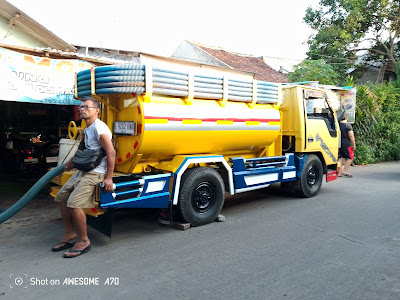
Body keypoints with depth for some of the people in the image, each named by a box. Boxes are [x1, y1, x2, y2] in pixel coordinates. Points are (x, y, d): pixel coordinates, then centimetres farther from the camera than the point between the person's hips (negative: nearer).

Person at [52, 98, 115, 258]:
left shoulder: (99, 127, -16)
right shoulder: (87, 129, 15)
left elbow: (111, 152, -22)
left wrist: (109, 178, -23)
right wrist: (72, 161, 27)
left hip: (95, 173, -10)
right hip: (83, 170, 10)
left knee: (74, 203, -18)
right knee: (62, 196, 12)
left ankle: (83, 241, -1)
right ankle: (69, 234, 24)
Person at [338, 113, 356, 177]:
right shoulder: (348, 125, -8)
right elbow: (351, 135, -13)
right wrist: (354, 145, -8)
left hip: (339, 143, 6)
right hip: (346, 144, -6)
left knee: (341, 158, 12)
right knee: (350, 157, 6)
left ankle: (339, 173, 10)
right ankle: (345, 171, -3)